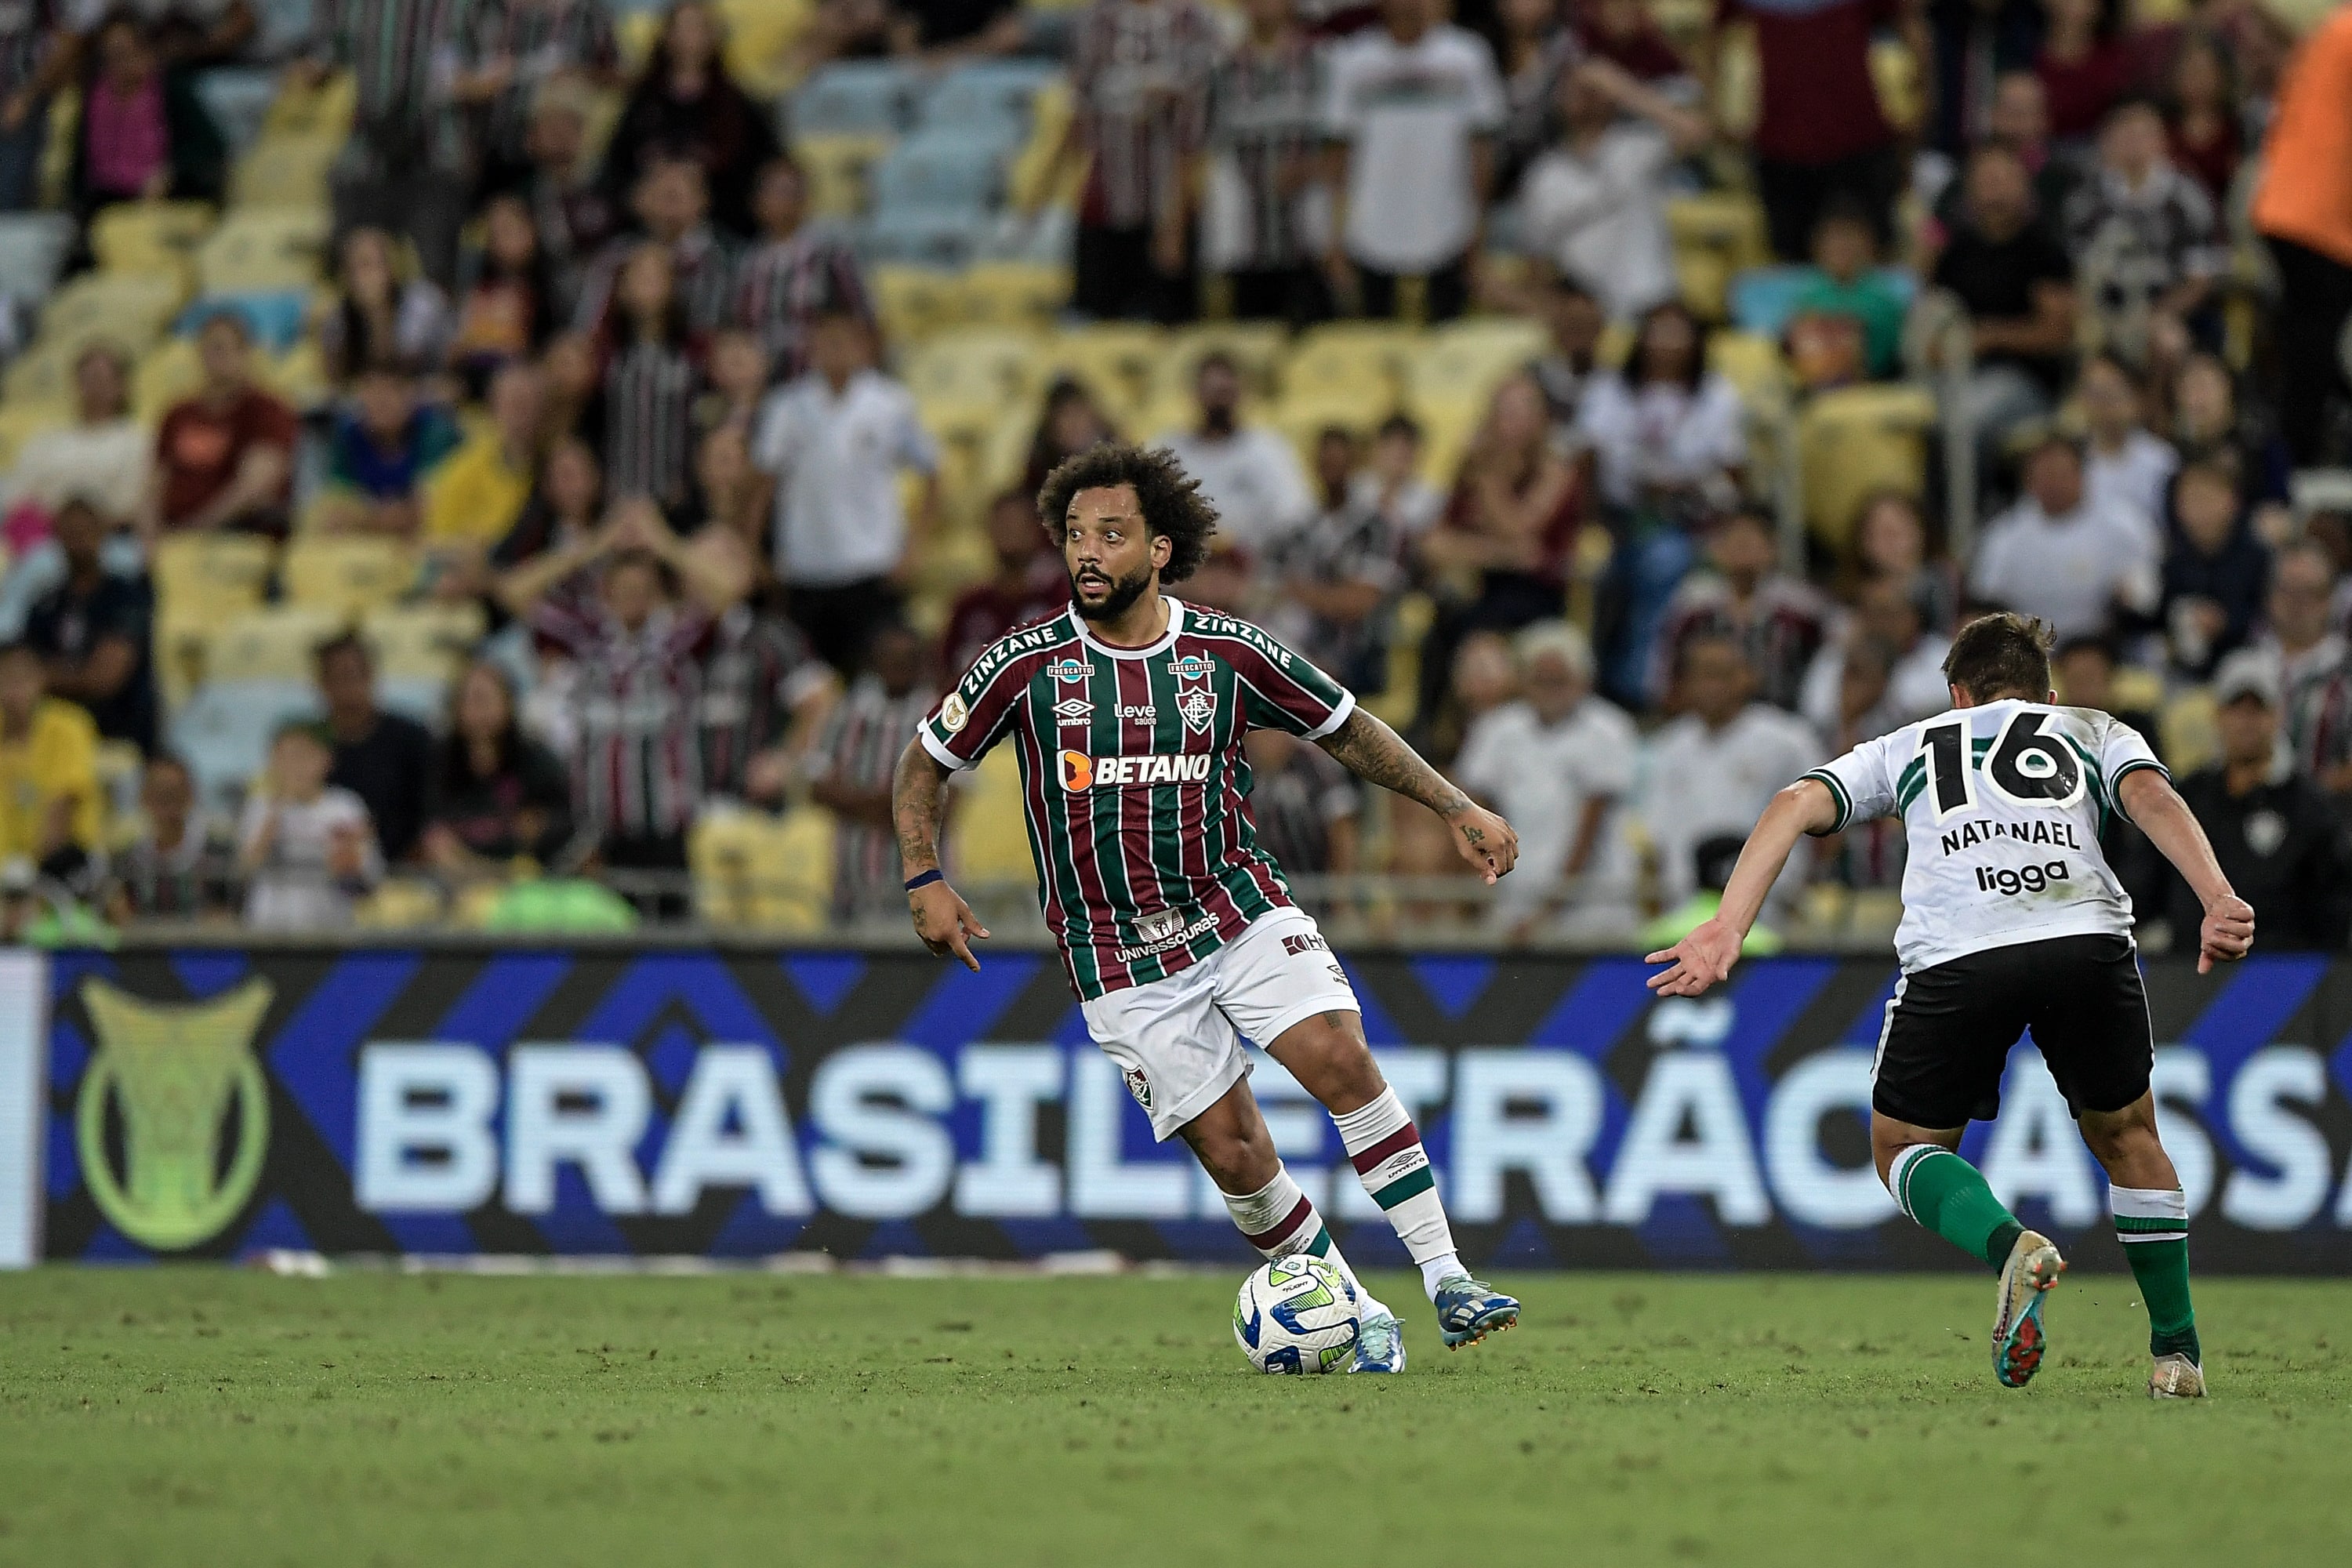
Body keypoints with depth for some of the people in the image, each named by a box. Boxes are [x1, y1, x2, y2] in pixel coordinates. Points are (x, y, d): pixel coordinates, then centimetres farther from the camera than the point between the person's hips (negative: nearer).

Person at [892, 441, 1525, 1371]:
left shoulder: (1230, 653, -3)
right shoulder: (1027, 666, -7)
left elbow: (1346, 729, 11)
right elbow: (925, 764, 7)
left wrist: (1455, 808, 7)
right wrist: (925, 881, -6)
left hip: (1241, 912, 1)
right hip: (1119, 964, -1)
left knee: (1340, 1059, -21)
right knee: (1232, 1153, -6)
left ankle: (1447, 1279, -17)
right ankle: (1355, 1319, 11)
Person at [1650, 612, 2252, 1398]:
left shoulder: (1910, 745, 32)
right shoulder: (2094, 732, 32)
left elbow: (1795, 803, 16)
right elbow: (2152, 796, 9)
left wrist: (1726, 928, 7)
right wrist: (2218, 902, -6)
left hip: (1955, 953, -1)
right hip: (2088, 940, 1)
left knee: (1906, 1149, 18)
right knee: (2127, 1135, 26)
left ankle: (2009, 1245, -12)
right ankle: (2176, 1352, 24)